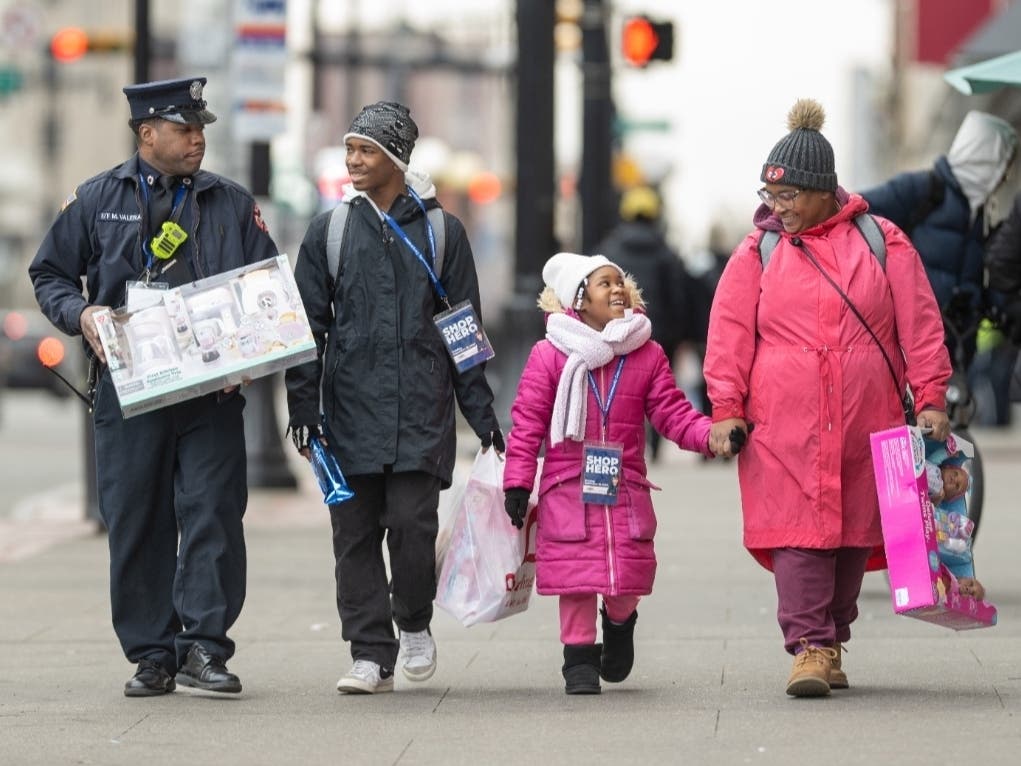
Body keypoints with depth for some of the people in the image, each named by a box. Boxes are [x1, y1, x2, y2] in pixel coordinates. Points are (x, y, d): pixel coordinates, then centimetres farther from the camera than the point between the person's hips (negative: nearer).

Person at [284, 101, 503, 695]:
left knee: (411, 522, -11)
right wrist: (303, 406, 0)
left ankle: (415, 623, 14)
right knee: (356, 533, 0)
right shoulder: (330, 230, 9)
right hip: (351, 406, 2)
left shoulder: (440, 232, 6)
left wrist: (482, 415, 7)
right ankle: (371, 655, 6)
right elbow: (308, 324, 9)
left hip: (421, 407, -2)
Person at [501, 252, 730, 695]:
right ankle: (580, 658, 8)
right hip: (568, 490, -2)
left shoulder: (647, 355, 6)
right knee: (576, 575, -4)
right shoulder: (550, 355, -2)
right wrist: (517, 481, -6)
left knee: (626, 580, 3)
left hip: (626, 491, 2)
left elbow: (672, 414, 5)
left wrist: (712, 436, -13)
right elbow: (527, 422, -1)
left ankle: (620, 624, 36)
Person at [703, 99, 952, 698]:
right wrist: (727, 409, -2)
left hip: (866, 426, 1)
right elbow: (730, 335, 6)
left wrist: (931, 398, -1)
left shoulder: (883, 243, 6)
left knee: (856, 532, 6)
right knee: (799, 533, -10)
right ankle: (809, 647, -11)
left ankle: (834, 638, 18)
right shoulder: (757, 254, 7)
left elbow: (920, 326, 5)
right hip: (784, 429, -1)